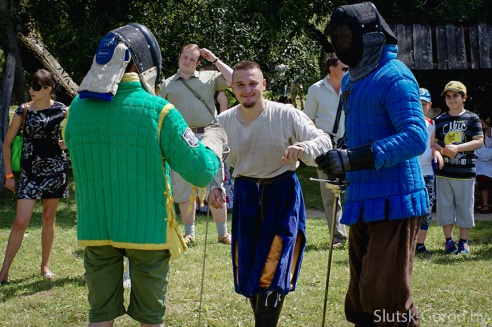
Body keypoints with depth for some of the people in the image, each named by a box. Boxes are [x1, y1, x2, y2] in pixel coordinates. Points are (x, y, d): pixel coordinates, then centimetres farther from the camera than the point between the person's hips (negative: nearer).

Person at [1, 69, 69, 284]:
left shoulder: (60, 110, -2)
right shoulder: (24, 111, -3)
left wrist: (64, 143, -5)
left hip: (55, 167, 1)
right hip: (30, 170, -1)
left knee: (49, 218, 9)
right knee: (20, 222, -7)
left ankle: (45, 266, 23)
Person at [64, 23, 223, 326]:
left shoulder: (77, 108, -3)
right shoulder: (159, 111, -16)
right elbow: (202, 172, -14)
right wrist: (215, 139, 6)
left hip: (95, 229, 3)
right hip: (147, 229, -3)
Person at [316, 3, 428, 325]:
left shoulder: (394, 77, -13)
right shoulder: (351, 80, 15)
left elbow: (416, 137, -24)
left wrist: (356, 158, -31)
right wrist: (341, 159, 12)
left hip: (393, 202, -9)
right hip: (363, 202, 9)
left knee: (385, 298, -11)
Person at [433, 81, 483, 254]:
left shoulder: (472, 118, 2)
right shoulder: (440, 120, 9)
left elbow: (479, 141, -5)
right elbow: (433, 142, 9)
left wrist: (457, 148, -16)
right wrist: (443, 150, -13)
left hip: (465, 171, -2)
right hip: (444, 171, 2)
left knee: (465, 207, 3)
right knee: (444, 206, 4)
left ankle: (463, 241, 13)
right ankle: (449, 240, 14)